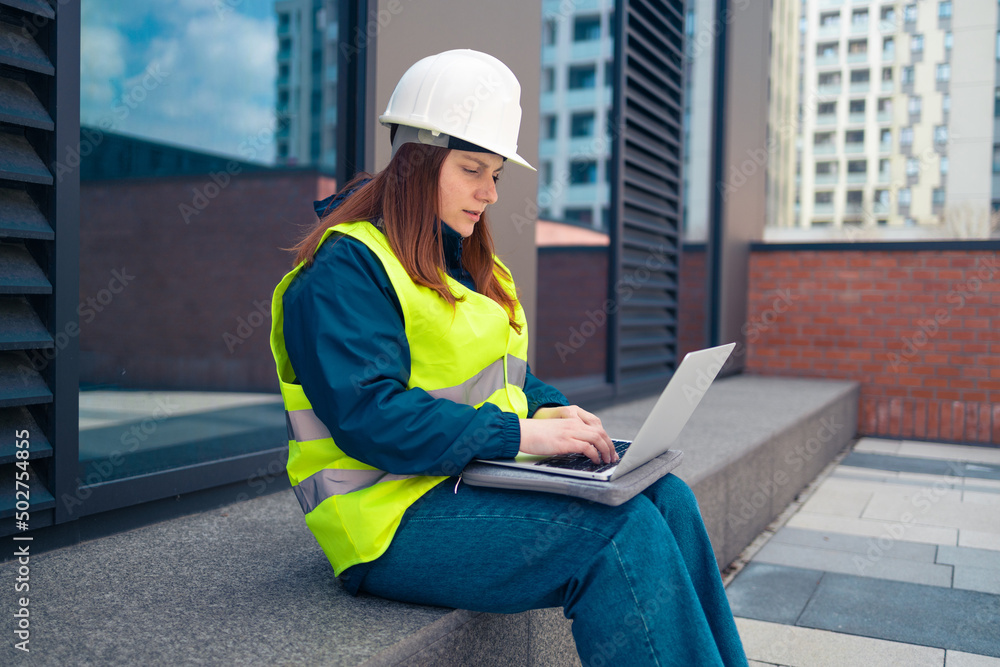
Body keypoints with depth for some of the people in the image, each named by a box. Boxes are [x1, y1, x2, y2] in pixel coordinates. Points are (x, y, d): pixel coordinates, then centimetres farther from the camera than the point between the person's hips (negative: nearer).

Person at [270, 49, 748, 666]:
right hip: (396, 521, -8)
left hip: (474, 477, 9)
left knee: (667, 497, -10)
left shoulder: (466, 261, 17)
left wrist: (550, 410, -1)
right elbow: (368, 416, -23)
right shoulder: (344, 270, -12)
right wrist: (519, 434, -25)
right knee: (623, 532, -23)